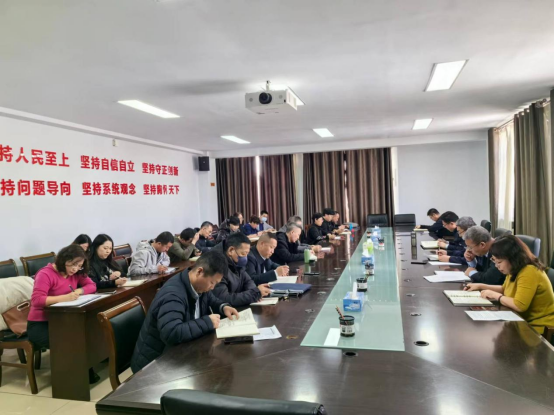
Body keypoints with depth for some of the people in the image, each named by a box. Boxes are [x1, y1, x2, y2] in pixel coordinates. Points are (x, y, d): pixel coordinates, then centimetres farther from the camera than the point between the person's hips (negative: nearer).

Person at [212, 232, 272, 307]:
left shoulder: (236, 263, 1)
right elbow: (224, 300, -29)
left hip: (239, 308, 7)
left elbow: (247, 280, 13)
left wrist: (255, 294, -10)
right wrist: (255, 292, -23)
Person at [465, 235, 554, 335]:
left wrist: (495, 295, -18)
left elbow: (519, 305, -34)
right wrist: (480, 286, 11)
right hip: (525, 321, 8)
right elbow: (505, 289, 23)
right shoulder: (514, 271, 4)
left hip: (539, 328, -8)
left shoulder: (529, 273, -26)